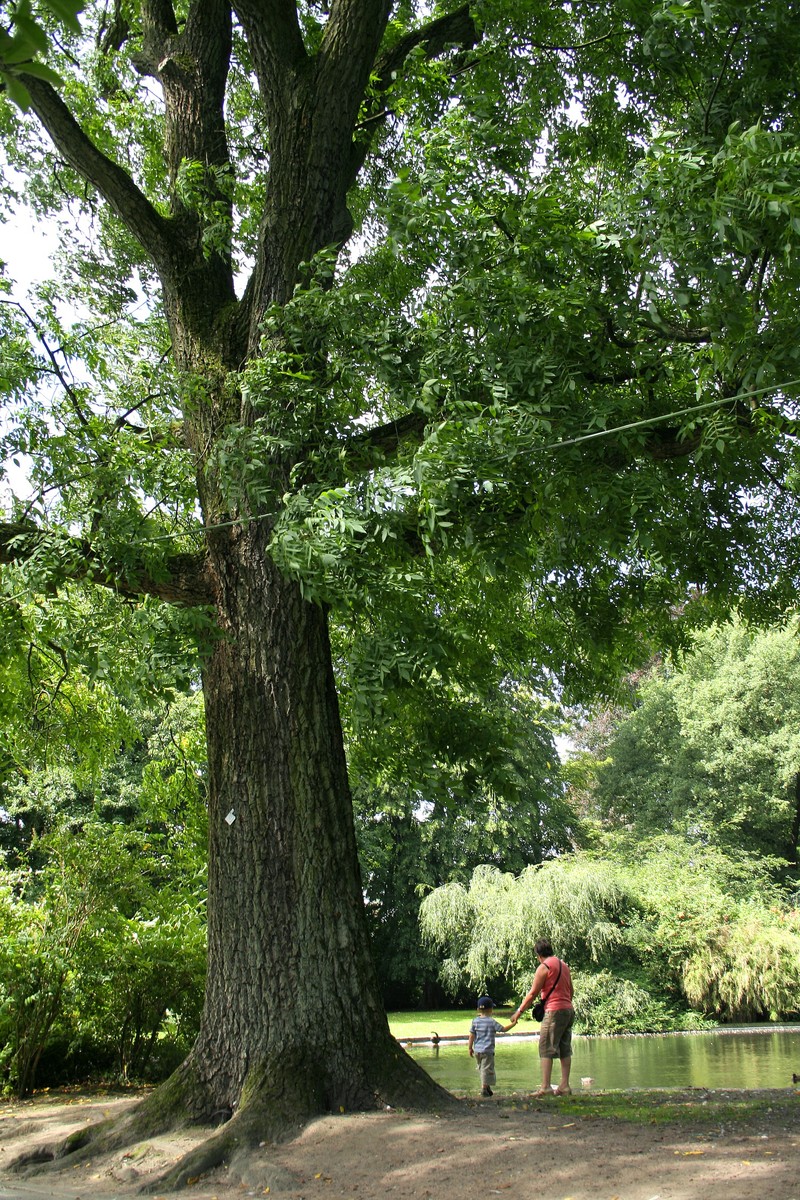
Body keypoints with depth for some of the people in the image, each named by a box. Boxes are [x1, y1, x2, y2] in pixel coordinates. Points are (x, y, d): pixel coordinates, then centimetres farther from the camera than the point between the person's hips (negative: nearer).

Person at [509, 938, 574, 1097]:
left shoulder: (544, 967, -7)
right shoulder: (564, 965, 15)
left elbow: (533, 994, -7)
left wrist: (519, 1011, -1)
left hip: (554, 1011, -8)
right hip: (569, 1009, 8)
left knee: (546, 1048, -5)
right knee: (565, 1049, 9)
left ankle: (545, 1087, -10)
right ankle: (565, 1086, 7)